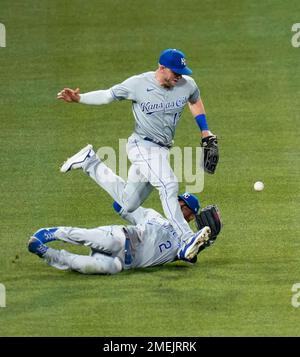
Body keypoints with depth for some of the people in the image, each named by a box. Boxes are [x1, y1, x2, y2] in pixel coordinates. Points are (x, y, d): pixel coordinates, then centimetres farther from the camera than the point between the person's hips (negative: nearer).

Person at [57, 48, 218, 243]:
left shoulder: (187, 84, -2)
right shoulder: (138, 84, -13)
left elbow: (195, 101, 20)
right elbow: (107, 96, -3)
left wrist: (206, 133, 16)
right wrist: (78, 98, -17)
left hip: (162, 150, 6)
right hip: (142, 145, -6)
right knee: (168, 184, -29)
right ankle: (186, 238, -28)